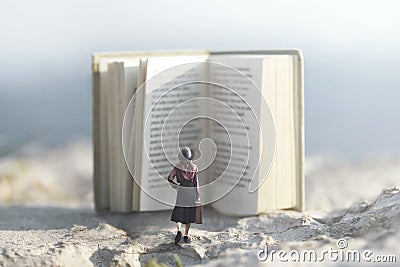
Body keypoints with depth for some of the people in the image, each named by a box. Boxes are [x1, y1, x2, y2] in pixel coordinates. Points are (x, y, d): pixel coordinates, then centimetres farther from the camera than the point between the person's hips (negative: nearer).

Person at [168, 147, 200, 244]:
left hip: (181, 191, -1)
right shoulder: (194, 167, -2)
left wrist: (175, 185, 10)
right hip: (191, 191, 1)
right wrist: (198, 195, 1)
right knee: (189, 213, 9)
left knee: (179, 212, 4)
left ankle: (179, 231, -21)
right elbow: (196, 182, -3)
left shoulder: (178, 167, -3)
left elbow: (170, 178, -7)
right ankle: (186, 236, 11)